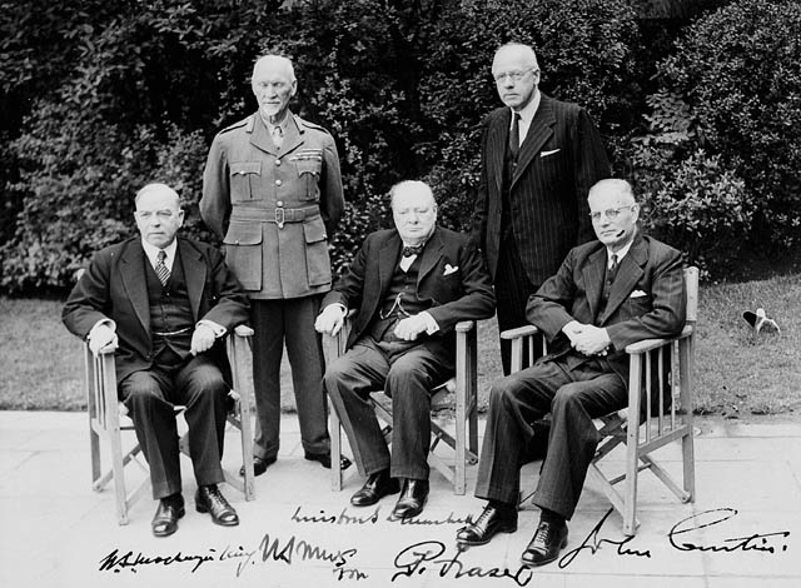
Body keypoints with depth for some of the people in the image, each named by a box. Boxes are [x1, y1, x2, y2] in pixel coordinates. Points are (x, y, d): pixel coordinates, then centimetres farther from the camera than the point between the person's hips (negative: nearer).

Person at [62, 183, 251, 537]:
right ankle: (167, 497, -23)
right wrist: (98, 325, -12)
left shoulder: (205, 257, 15)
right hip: (140, 363, -1)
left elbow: (235, 298, 10)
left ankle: (208, 489, -19)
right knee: (144, 393, -35)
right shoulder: (110, 262, 11)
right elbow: (75, 308, 12)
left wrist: (212, 323, -11)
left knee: (211, 385, -33)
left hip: (193, 358, 1)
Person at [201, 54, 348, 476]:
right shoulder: (228, 141, 4)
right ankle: (263, 446, 15)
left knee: (310, 355, 4)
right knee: (260, 358, 4)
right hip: (250, 266, 0)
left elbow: (333, 207, 18)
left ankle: (317, 442, 16)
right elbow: (212, 208, 14)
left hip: (307, 265, 1)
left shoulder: (319, 141, 6)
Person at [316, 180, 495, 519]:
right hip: (375, 344, 4)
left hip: (428, 345, -4)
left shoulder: (458, 247, 8)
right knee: (337, 374, -25)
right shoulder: (376, 244, 22)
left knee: (405, 373, -37)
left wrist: (429, 318, -16)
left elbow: (484, 299, -3)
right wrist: (334, 306, -2)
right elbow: (347, 286, 24)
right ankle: (377, 472, -15)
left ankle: (412, 480, -25)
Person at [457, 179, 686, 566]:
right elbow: (540, 302, 15)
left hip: (620, 370, -5)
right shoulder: (580, 257, 20)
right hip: (569, 360, 6)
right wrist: (570, 327, -7)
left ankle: (553, 521, -31)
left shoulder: (663, 259, 3)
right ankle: (500, 508, -15)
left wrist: (606, 335, -18)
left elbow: (669, 318, -12)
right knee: (505, 391, -21)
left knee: (569, 399, -37)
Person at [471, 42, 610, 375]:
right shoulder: (493, 124, 15)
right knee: (512, 349, 8)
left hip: (552, 258, -6)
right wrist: (477, 243, 13)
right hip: (503, 259, 6)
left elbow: (593, 190, -6)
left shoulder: (571, 119, -5)